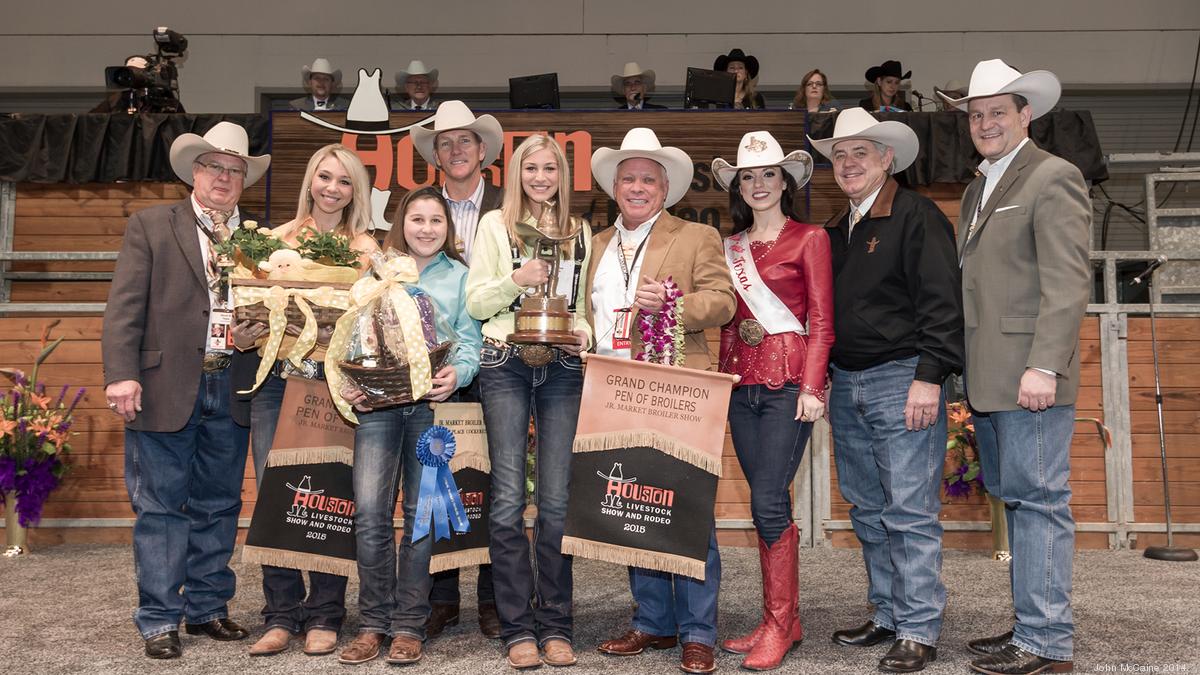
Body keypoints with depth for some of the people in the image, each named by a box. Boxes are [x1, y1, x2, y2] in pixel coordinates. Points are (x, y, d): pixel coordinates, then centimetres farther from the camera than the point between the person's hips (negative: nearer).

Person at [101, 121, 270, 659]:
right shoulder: (150, 226, 3)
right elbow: (125, 307, -4)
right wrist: (121, 374, -14)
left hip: (229, 390, 3)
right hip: (166, 388, -3)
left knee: (218, 506, 12)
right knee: (160, 507, 3)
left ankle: (207, 609, 25)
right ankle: (159, 621, 14)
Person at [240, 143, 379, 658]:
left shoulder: (365, 247, 8)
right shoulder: (277, 238, 13)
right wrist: (247, 332, -8)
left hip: (334, 379, -2)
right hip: (276, 377, 2)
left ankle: (323, 616, 12)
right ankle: (282, 613, 13)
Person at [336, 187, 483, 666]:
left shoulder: (459, 276, 13)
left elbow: (470, 342, 7)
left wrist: (457, 373, -14)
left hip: (433, 401, 0)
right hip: (377, 398, 1)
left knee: (422, 513, 0)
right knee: (370, 510, -8)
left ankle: (409, 625, 10)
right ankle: (374, 622, 6)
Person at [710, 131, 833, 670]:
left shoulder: (809, 238, 1)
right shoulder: (730, 247, 16)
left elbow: (821, 321, -4)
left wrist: (812, 387, -12)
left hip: (788, 380, -5)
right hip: (741, 382, 6)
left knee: (768, 500, -10)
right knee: (766, 502, 9)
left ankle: (779, 624, 4)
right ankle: (784, 620, 19)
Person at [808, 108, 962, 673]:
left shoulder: (916, 215, -5)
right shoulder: (836, 230, 17)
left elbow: (941, 301, -12)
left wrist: (929, 377, -18)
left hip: (901, 380, -7)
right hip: (846, 384, 8)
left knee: (910, 513, -4)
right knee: (868, 511, 13)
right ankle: (887, 616, 24)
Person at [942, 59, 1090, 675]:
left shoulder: (1053, 177, -6)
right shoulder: (977, 189, 20)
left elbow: (1067, 281, -15)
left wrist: (1043, 366, -22)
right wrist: (966, 370, 14)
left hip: (1029, 375, -9)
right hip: (988, 379, 9)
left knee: (1038, 500, -4)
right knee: (1014, 499, 14)